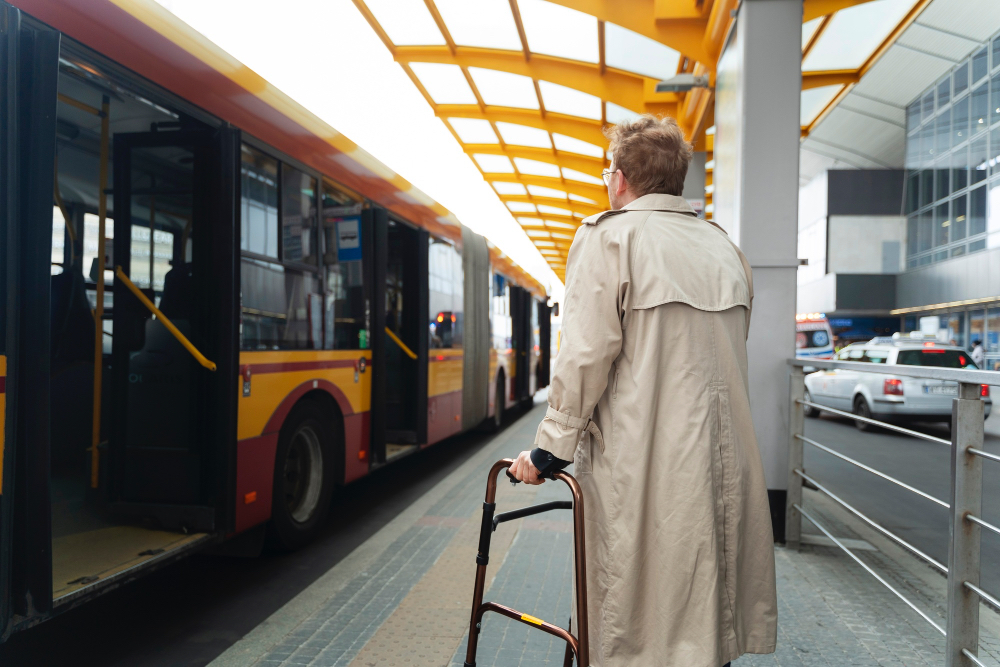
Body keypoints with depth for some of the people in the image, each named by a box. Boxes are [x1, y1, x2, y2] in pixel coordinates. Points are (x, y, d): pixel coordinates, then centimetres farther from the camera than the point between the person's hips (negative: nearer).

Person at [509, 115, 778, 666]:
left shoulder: (609, 235, -7)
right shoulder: (724, 246, 13)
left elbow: (586, 355, -13)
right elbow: (729, 359, 15)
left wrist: (552, 448, -4)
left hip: (642, 465, -6)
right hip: (723, 465, 7)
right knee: (710, 616, 17)